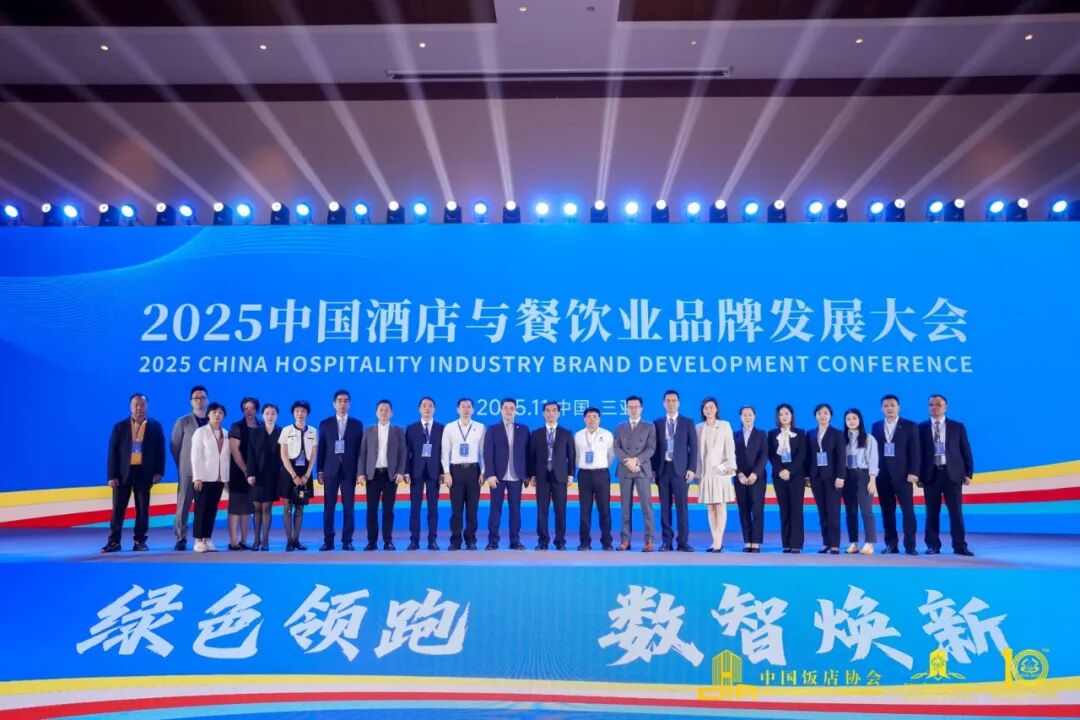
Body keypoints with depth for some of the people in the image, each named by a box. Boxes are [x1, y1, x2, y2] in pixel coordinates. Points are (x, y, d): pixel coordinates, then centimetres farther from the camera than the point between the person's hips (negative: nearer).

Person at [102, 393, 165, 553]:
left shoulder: (155, 427, 5)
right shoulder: (119, 427, 4)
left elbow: (160, 450, 4)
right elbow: (113, 452, 1)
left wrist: (158, 472, -4)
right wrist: (112, 476, -5)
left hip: (144, 473, 0)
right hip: (123, 472, 0)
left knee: (143, 509, 4)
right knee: (118, 508, 2)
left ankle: (140, 541, 12)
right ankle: (114, 542, 10)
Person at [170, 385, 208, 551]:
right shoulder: (182, 422, 2)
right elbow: (174, 447, 5)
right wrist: (183, 465, 6)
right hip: (188, 471, -1)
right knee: (183, 506, 0)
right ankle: (181, 539, 6)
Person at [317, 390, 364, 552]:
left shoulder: (357, 424, 6)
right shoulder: (325, 424, 7)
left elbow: (360, 449, 4)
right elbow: (321, 449, 5)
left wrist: (360, 471, -2)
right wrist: (320, 471, 0)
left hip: (349, 471, 0)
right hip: (330, 470, 0)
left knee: (349, 507, 1)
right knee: (329, 506, 2)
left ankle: (347, 541, 6)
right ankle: (328, 541, 8)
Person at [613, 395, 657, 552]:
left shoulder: (649, 426, 8)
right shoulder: (620, 427, 13)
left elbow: (651, 448, -3)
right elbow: (617, 448, 4)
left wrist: (636, 460, -15)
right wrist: (627, 461, -13)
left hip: (643, 469, -2)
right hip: (624, 470, 2)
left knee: (646, 505, -6)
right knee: (625, 506, 3)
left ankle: (649, 541, -4)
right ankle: (625, 540, 6)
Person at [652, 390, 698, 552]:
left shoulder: (688, 422, 6)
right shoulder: (657, 423, 10)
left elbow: (693, 447, 2)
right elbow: (654, 447, 8)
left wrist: (691, 469, -7)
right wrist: (653, 469, 1)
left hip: (680, 469, -2)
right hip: (662, 469, 2)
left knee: (682, 506, -3)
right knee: (665, 507, 4)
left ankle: (683, 542, 2)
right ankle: (667, 541, 9)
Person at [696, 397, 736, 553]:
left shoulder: (725, 425, 5)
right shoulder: (698, 428, 11)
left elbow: (730, 447, -4)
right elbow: (697, 451, 9)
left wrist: (731, 465, -17)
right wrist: (697, 472, 6)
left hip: (720, 471, -3)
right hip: (705, 472, 3)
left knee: (721, 506, -6)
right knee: (710, 507, 2)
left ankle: (718, 542, -8)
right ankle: (716, 541, 4)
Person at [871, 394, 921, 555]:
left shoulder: (910, 426, 3)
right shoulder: (876, 426, 11)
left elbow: (915, 451, -2)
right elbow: (874, 449, 8)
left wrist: (913, 472, -11)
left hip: (903, 474, -3)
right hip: (882, 474, 3)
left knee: (907, 510, -2)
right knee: (887, 511, 4)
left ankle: (910, 545, 3)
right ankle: (891, 544, 9)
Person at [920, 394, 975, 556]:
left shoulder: (957, 427, 7)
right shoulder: (921, 427, 5)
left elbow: (966, 451, 6)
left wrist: (968, 473, 0)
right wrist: (918, 474, -1)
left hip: (952, 473, 0)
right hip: (931, 474, 0)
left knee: (956, 512, 1)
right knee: (932, 512, 3)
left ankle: (960, 546, 7)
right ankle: (933, 545, 10)